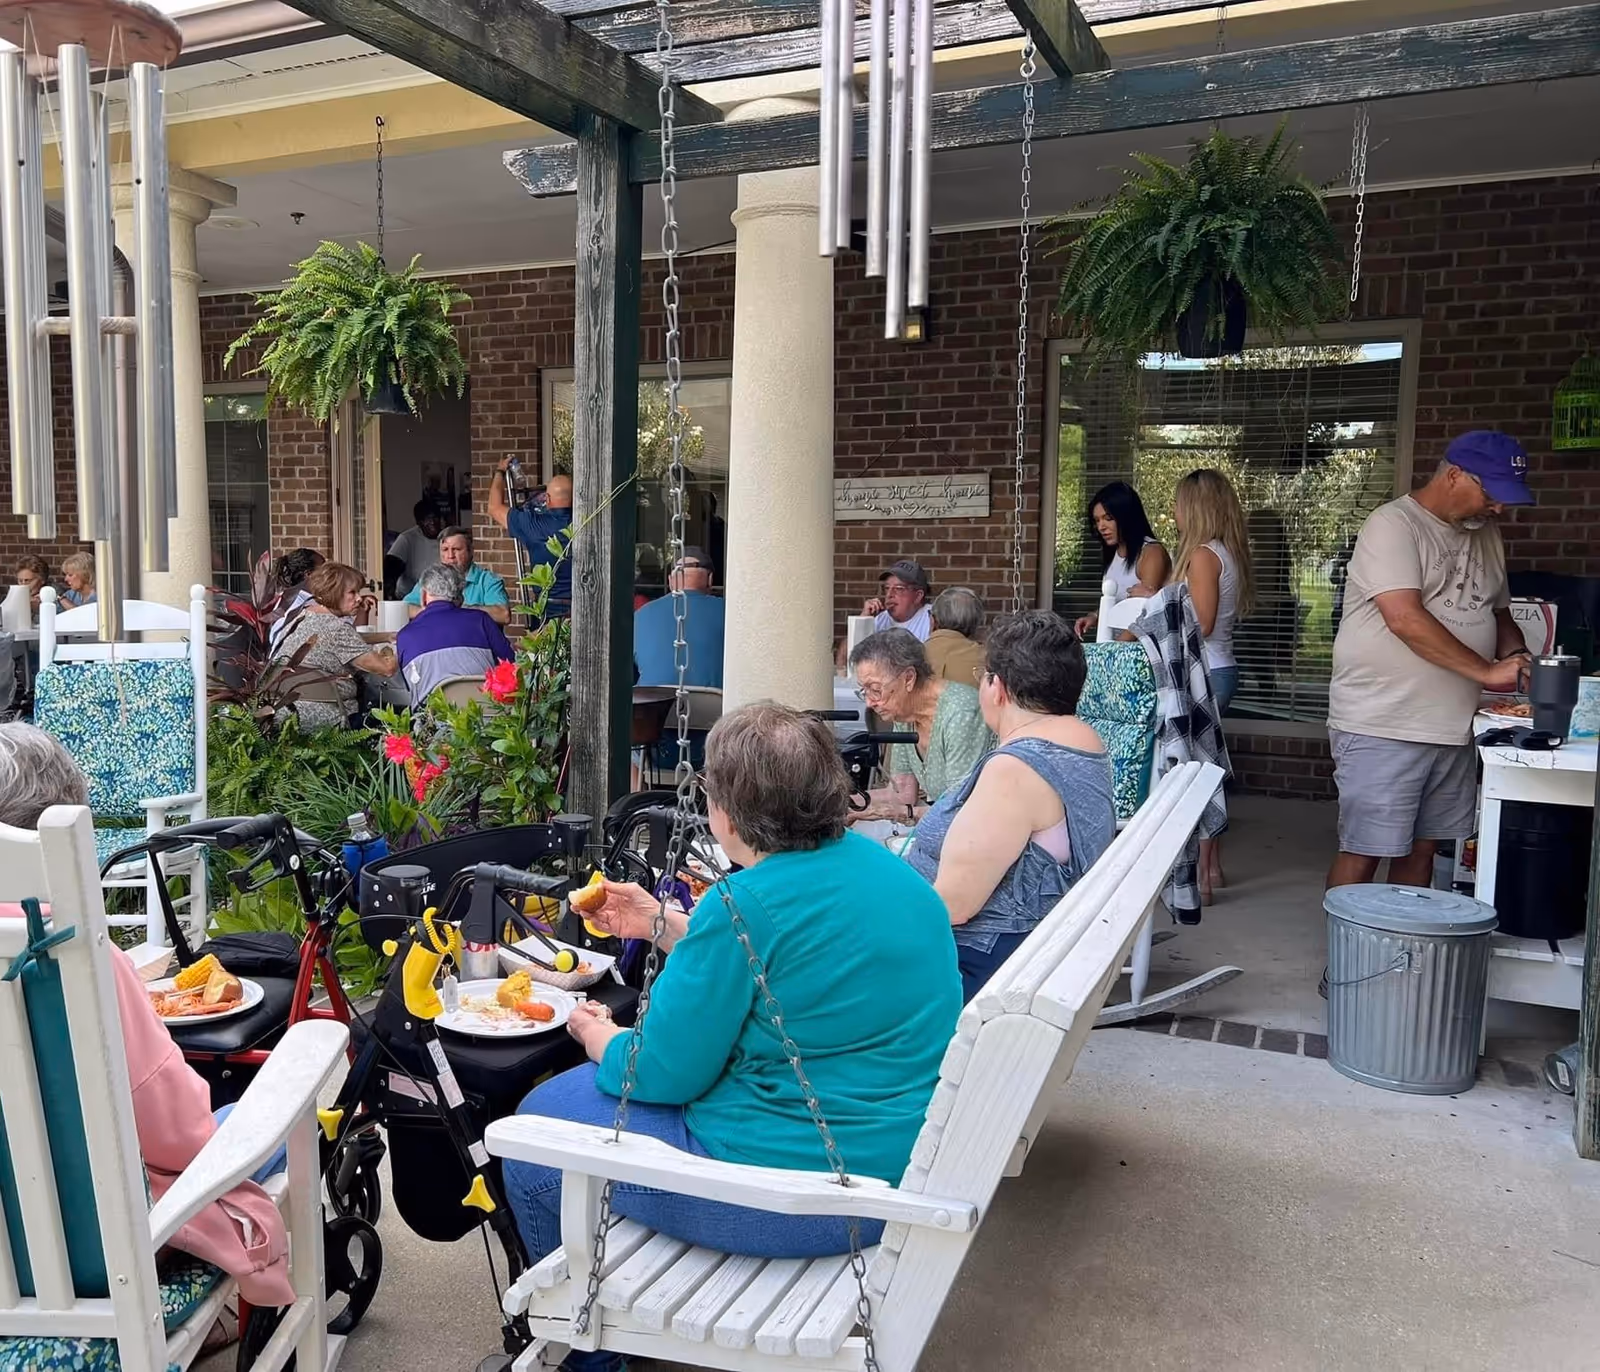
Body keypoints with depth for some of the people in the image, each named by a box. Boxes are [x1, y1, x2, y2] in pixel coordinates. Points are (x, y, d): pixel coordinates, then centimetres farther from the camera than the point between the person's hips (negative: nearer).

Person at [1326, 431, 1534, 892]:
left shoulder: (1486, 535, 15)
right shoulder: (1393, 525, -11)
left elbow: (1499, 613, 25)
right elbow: (1405, 619, -22)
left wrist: (1520, 664, 4)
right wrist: (1485, 671, -19)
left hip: (1451, 728, 8)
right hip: (1381, 728, -8)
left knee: (1422, 849, 14)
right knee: (1364, 853, -4)